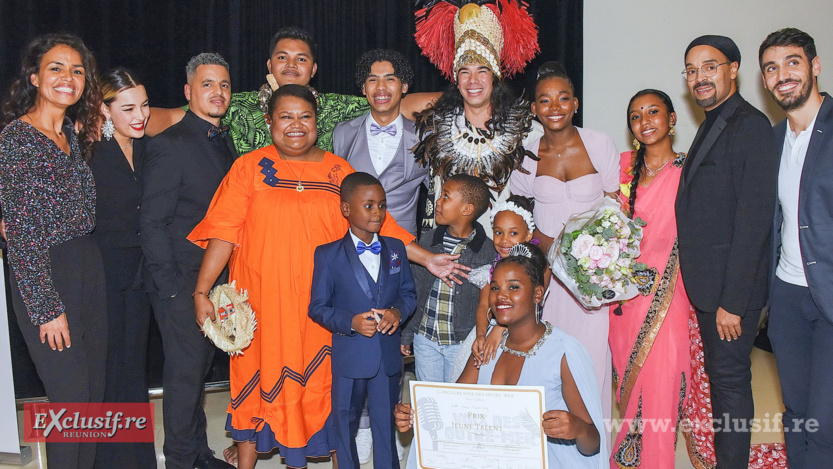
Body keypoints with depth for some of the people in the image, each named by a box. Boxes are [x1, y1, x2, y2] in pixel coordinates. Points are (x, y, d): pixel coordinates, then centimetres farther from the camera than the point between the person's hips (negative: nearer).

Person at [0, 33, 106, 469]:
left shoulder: (75, 135, 11)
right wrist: (47, 307, -16)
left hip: (88, 267, 7)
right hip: (43, 276, -7)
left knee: (95, 390, 13)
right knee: (71, 399, 0)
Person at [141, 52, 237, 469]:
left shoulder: (225, 142, 11)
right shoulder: (170, 145, -12)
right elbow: (152, 222, -14)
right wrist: (172, 286, -15)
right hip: (180, 281, -7)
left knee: (200, 366, 17)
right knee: (186, 371, 3)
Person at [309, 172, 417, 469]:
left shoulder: (395, 248, 4)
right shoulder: (328, 255, -7)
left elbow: (408, 292, 10)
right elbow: (317, 307, -6)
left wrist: (398, 311, -12)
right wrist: (351, 322, -21)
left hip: (389, 355, 3)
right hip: (349, 358, -2)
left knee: (386, 425, 16)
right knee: (345, 425, 14)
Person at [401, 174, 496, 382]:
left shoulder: (487, 250, -11)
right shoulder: (428, 240, 0)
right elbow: (415, 289, 7)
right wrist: (407, 334, 9)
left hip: (463, 343, -3)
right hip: (425, 339, 3)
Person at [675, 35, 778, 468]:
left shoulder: (750, 125, -15)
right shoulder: (712, 126, 14)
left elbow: (753, 220, -21)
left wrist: (733, 301, -21)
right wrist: (713, 295, 12)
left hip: (732, 287, -9)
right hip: (708, 284, 9)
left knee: (730, 379, 2)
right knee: (720, 378, 18)